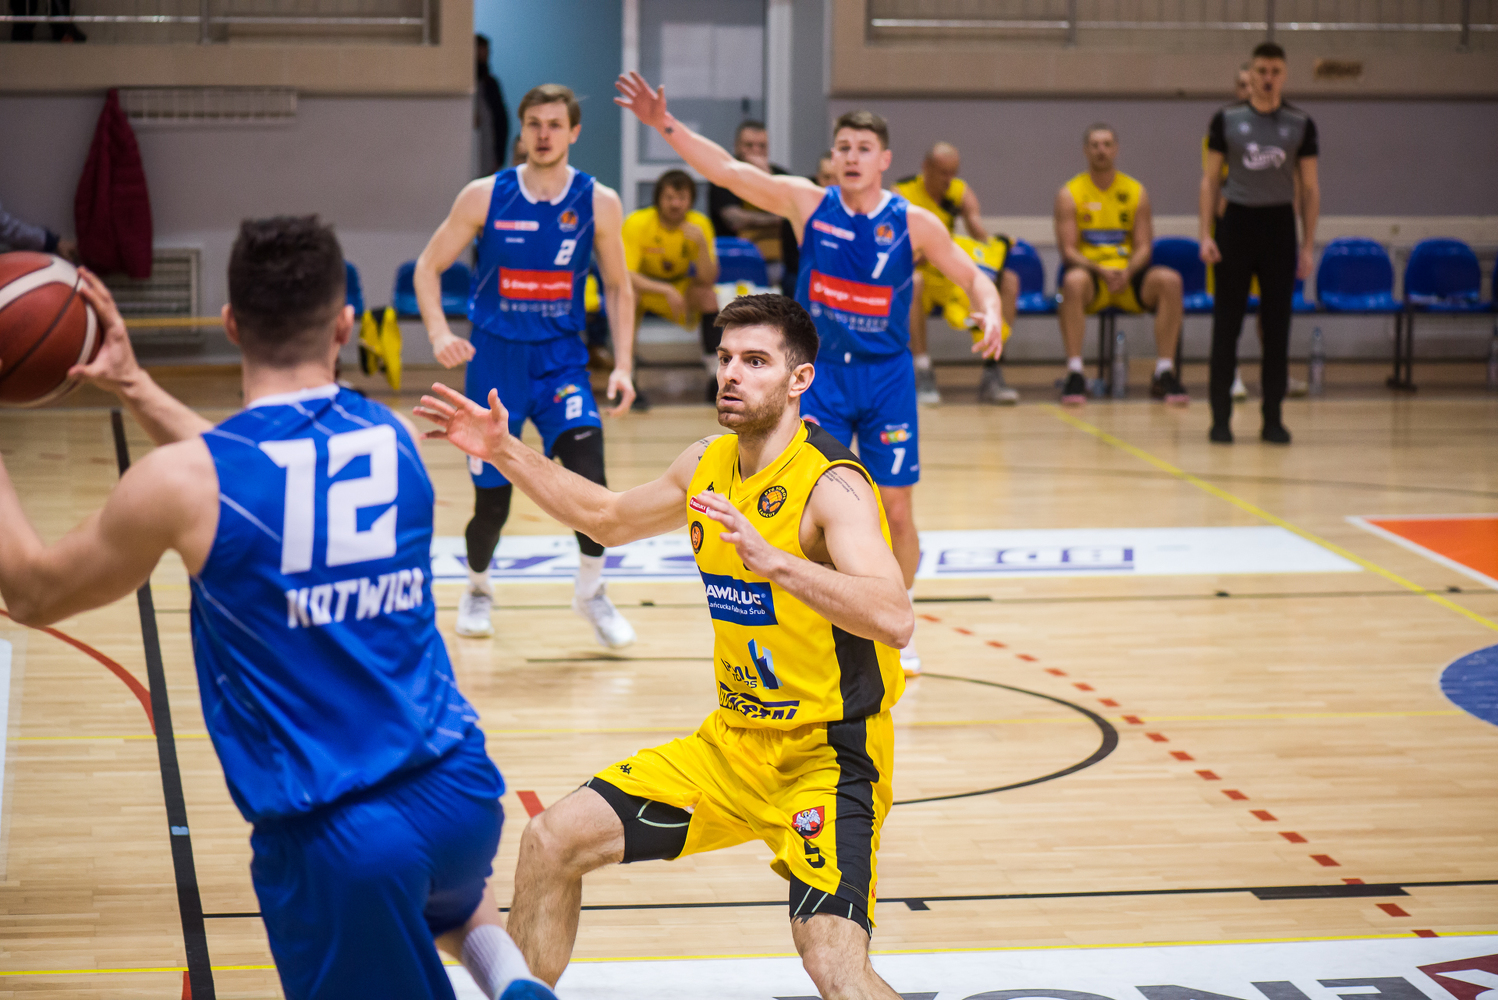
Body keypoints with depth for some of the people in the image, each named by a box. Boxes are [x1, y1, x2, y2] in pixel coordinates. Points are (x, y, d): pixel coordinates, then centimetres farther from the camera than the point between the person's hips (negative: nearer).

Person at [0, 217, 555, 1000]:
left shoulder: (180, 483, -12)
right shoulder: (396, 440, 3)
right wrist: (133, 386, 25)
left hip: (332, 837, -5)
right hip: (460, 788, 5)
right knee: (454, 900, 37)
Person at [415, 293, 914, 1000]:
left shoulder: (832, 484, -20)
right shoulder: (710, 463, 4)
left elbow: (893, 619, -35)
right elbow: (609, 517, 24)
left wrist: (770, 558, -44)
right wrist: (506, 452, 17)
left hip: (828, 756, -8)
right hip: (731, 743, 8)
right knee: (551, 842, 6)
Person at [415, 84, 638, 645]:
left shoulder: (598, 204, -3)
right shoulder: (484, 197, -5)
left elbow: (618, 288, 7)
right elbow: (428, 267, 2)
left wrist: (623, 365, -3)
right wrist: (440, 334, -14)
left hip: (561, 359, 0)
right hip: (495, 357, 0)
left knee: (588, 472, -21)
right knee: (492, 502, 2)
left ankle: (591, 592, 1)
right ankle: (478, 589, 33)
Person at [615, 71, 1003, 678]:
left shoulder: (914, 224, -6)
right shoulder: (807, 203, -4)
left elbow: (971, 276, 1)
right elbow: (728, 171, -7)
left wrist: (989, 313, -20)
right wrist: (665, 125, -16)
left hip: (886, 377, 0)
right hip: (819, 372, 0)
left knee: (895, 508, 4)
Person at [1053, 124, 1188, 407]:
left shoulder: (1136, 192, 8)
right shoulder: (1070, 193, 1)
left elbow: (1143, 247, 3)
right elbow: (1068, 250, -5)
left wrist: (1127, 272, -19)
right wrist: (1101, 271, -22)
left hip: (1128, 275, 3)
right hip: (1090, 273, -2)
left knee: (1169, 280, -27)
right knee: (1073, 281, -38)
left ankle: (1164, 372, -22)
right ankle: (1074, 372, -34)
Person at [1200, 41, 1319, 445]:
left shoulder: (1300, 124, 4)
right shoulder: (1227, 119, 2)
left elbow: (1310, 188, 6)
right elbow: (1210, 180, 4)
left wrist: (1308, 245, 1)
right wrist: (1205, 234, -5)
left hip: (1279, 226, 1)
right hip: (1235, 222, -1)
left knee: (1277, 328, 3)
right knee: (1226, 326, 0)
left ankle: (1273, 419, 10)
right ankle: (1221, 419, 4)